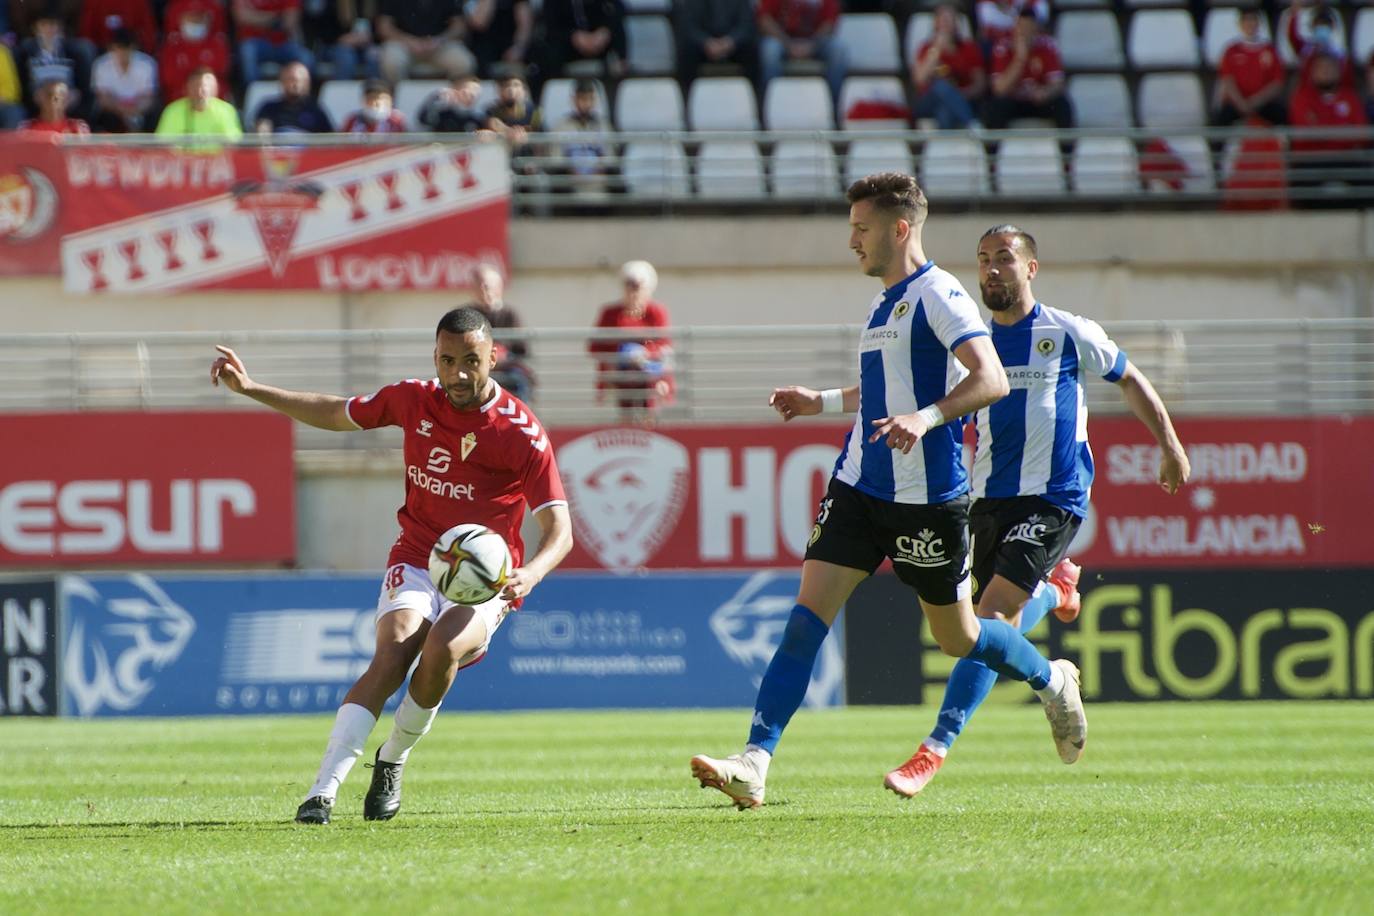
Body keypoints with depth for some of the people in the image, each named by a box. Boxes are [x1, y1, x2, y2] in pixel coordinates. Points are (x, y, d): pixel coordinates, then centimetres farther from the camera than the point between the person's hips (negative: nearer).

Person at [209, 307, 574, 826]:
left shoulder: (522, 433, -12)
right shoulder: (414, 401, 1)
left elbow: (560, 531, -14)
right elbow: (335, 415, 19)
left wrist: (529, 574, -36)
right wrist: (247, 388, 13)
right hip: (417, 561, 2)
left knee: (442, 648, -33)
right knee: (393, 653, -26)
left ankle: (392, 761, -6)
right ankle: (322, 792, -35)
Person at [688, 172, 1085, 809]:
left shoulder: (937, 295, -12)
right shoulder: (885, 302, 15)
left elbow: (991, 380, -23)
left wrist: (925, 419, -36)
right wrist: (821, 402, 25)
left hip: (928, 497, -7)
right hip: (860, 488, 7)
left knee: (957, 638, 8)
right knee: (808, 615, -8)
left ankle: (1051, 681, 38)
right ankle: (754, 764, -15)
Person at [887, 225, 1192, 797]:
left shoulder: (1070, 335, -1)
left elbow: (1130, 382, 13)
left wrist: (1169, 445, 14)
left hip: (1053, 499, -5)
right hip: (987, 499, 5)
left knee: (992, 619, -18)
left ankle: (936, 748, -22)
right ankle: (1055, 588, 46)